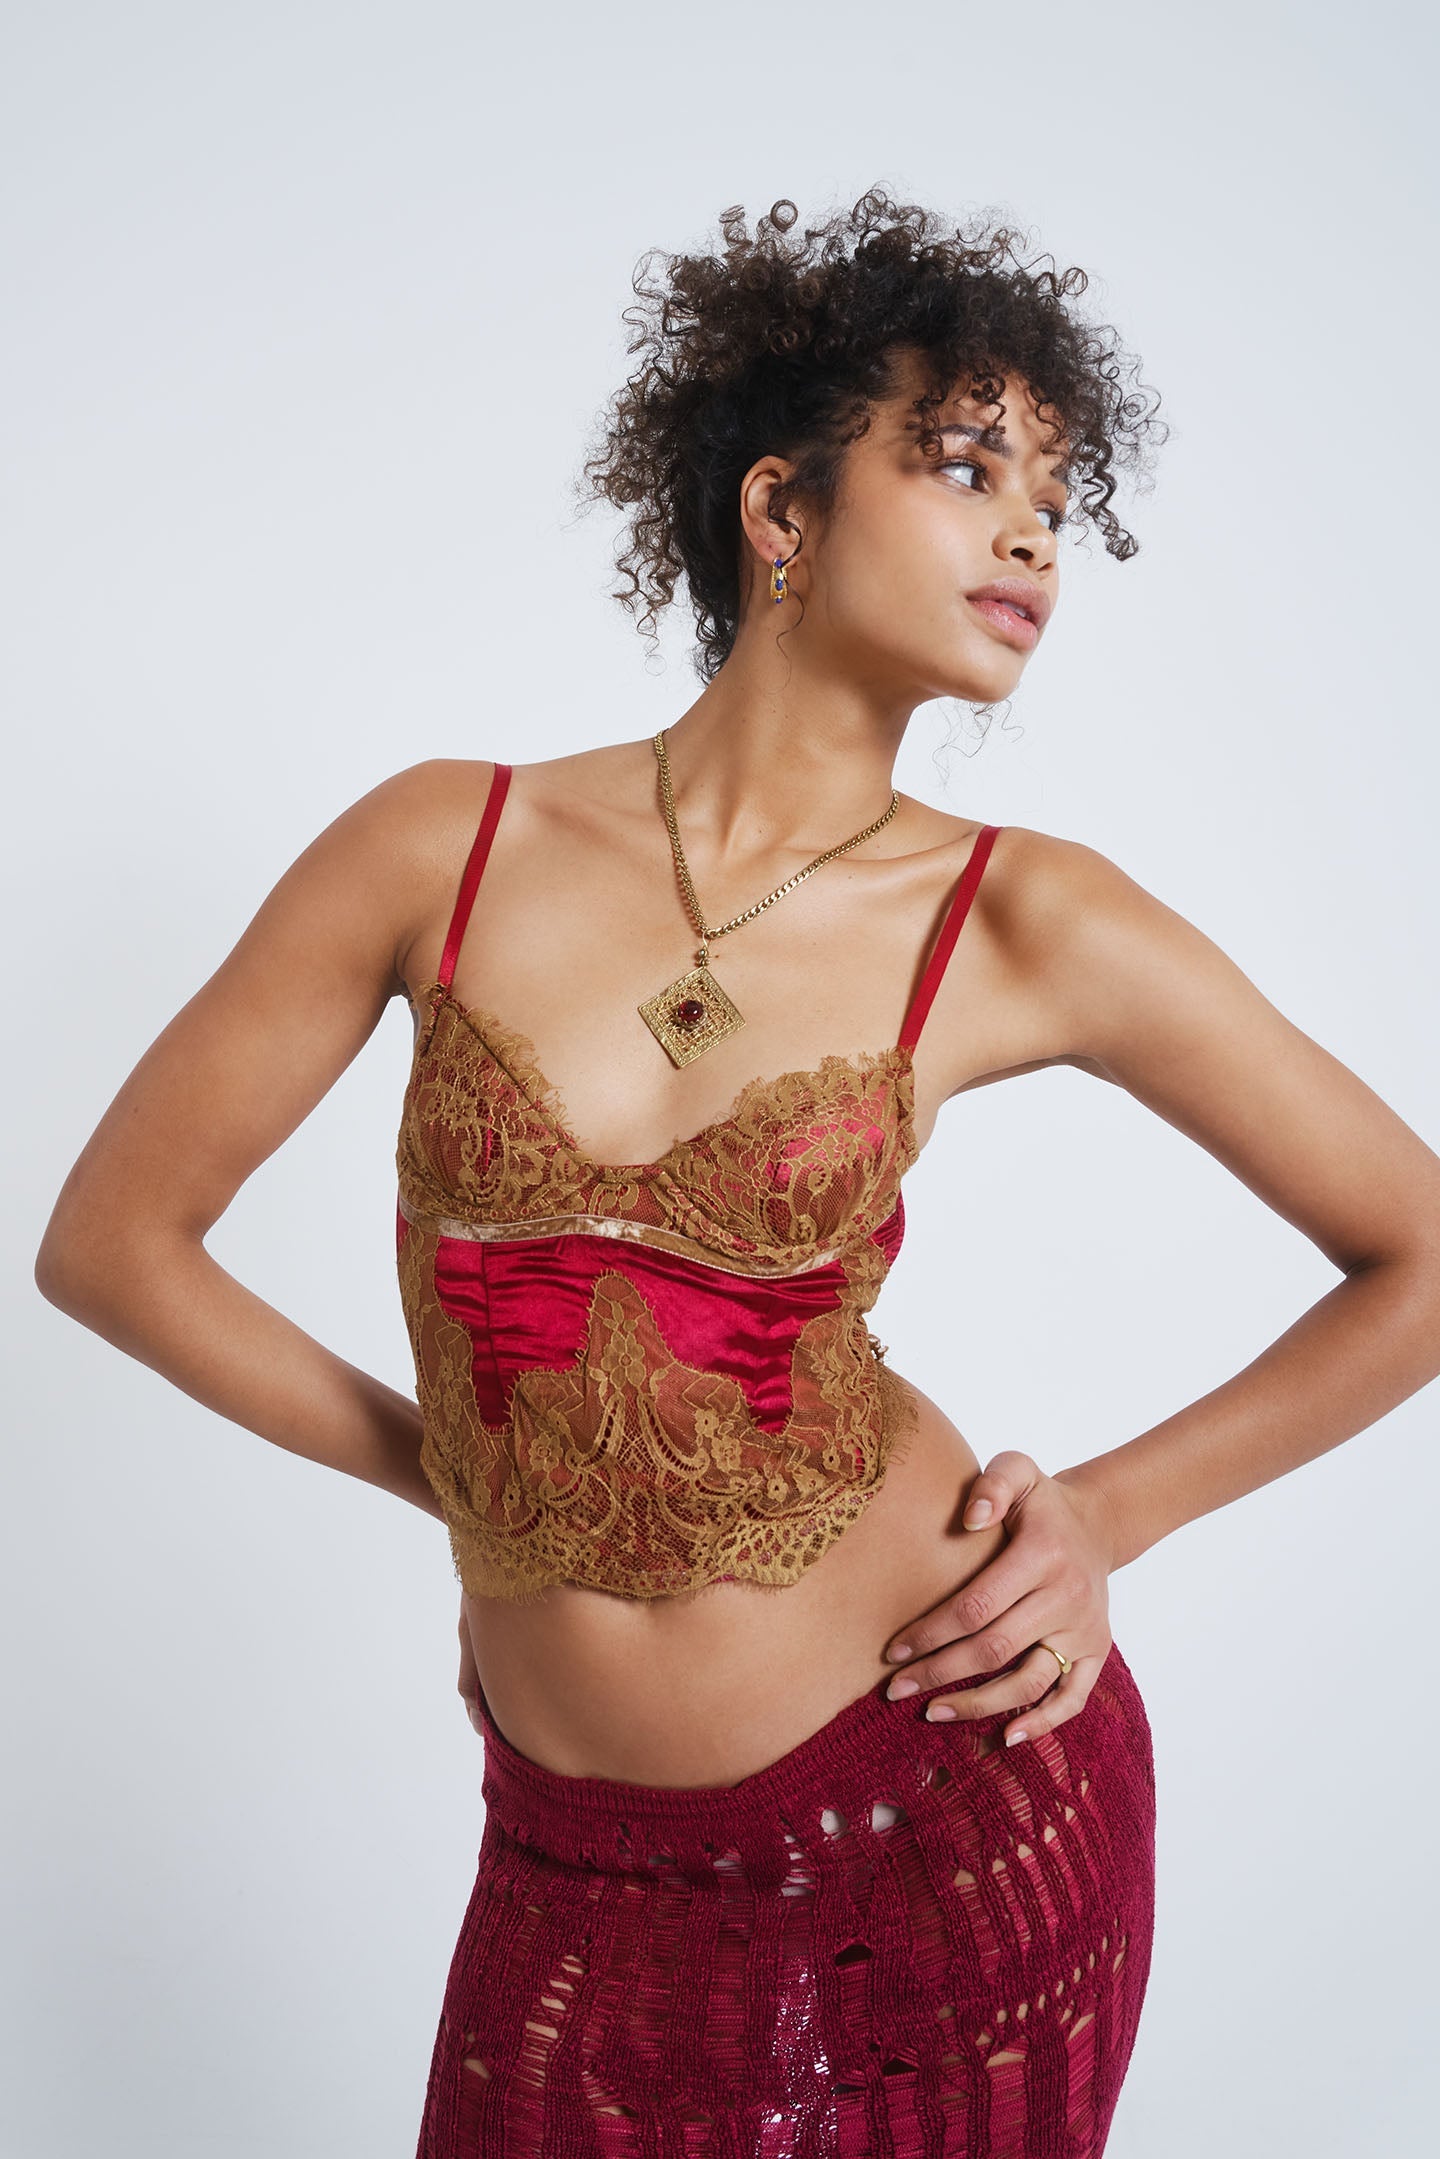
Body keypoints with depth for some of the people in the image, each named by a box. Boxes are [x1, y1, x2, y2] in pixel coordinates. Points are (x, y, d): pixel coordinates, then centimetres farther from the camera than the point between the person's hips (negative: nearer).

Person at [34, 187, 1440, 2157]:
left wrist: (1113, 1515, -2)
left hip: (950, 1783, 0)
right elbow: (111, 1239, 0)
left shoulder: (1022, 923, -9)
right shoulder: (447, 849, -8)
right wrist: (454, 1472, 1)